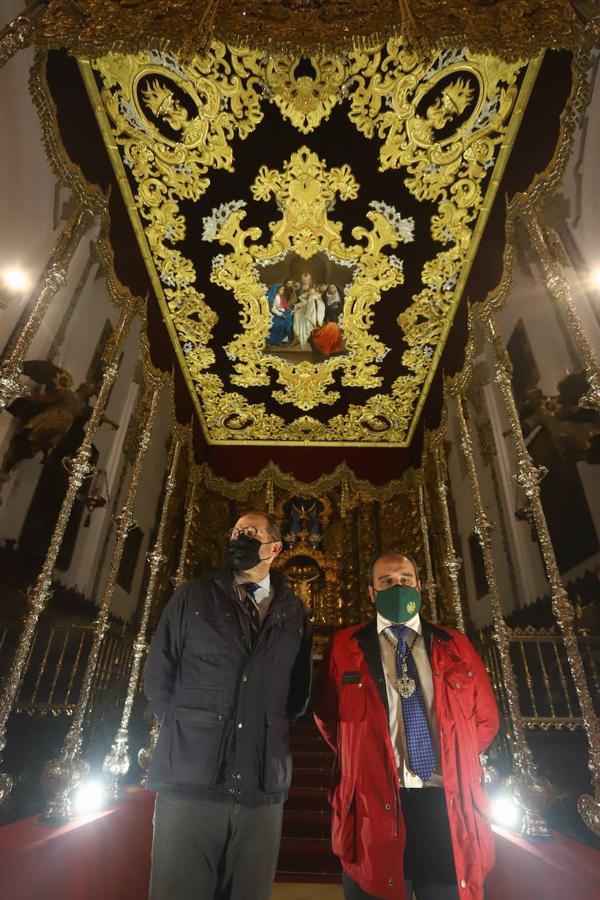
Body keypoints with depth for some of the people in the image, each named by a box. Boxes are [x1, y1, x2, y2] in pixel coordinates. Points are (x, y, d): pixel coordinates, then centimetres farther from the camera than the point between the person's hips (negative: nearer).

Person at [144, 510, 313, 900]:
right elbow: (157, 679, 3)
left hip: (263, 789, 2)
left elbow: (300, 693, 11)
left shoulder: (295, 613, 5)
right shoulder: (192, 598, 2)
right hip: (189, 782, -1)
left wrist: (267, 732, 4)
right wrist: (192, 729, 2)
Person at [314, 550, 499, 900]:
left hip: (448, 805, 2)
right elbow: (326, 716, 11)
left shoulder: (455, 645, 7)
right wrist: (359, 759, 4)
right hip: (375, 805, -1)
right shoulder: (345, 646, 1)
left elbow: (486, 716, 14)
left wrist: (452, 761, 7)